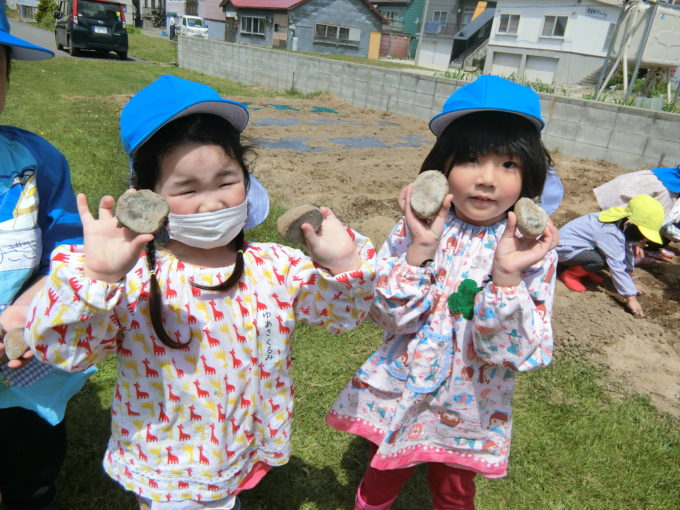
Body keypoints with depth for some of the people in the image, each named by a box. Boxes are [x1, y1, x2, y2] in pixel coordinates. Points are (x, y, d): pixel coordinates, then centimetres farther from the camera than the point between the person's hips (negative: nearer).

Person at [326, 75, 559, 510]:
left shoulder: (532, 250, -17)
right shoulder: (420, 228, -16)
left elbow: (520, 351, -21)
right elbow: (390, 315, -19)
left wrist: (506, 276, -36)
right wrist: (420, 248, -32)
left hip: (469, 408, 0)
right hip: (399, 394, 0)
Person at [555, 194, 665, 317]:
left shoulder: (623, 226, -4)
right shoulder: (610, 233, -30)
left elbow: (627, 251, 8)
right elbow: (617, 267, -30)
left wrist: (629, 282, 10)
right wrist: (630, 298, -26)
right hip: (564, 248, -9)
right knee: (603, 260, -29)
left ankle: (584, 269, 12)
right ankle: (569, 273, -8)